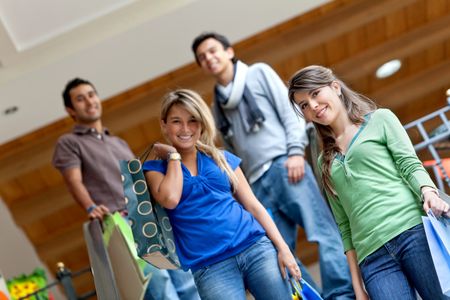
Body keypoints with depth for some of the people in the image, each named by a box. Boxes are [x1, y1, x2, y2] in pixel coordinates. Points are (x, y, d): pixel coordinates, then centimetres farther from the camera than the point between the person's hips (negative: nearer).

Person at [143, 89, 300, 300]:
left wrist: (282, 247, 2)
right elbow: (170, 199, -13)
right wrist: (173, 155, 1)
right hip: (208, 265, -2)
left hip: (256, 247, 3)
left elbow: (253, 205, 12)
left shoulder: (223, 158, 15)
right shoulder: (155, 168, 9)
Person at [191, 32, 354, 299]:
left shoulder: (258, 73, 13)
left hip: (284, 166, -5)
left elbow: (289, 110, 3)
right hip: (258, 183, 5)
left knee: (322, 230, -15)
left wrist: (296, 151, -10)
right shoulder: (218, 105, 24)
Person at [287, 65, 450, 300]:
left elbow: (410, 165, 1)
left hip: (412, 231, -2)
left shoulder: (380, 119, 14)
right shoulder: (325, 163, 22)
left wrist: (429, 193, -21)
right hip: (372, 257, 3)